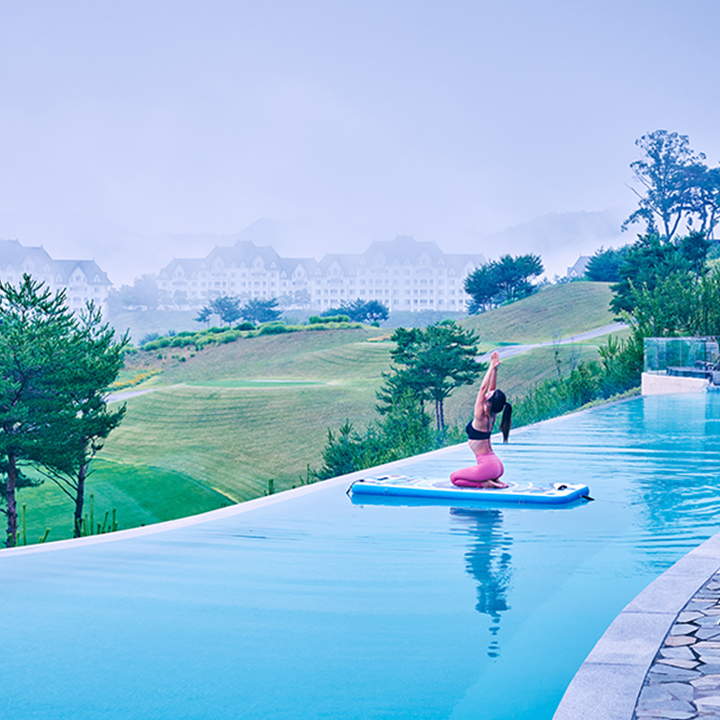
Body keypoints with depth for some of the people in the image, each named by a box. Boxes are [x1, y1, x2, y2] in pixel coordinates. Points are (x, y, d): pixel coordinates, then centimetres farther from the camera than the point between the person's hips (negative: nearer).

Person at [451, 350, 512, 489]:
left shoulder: (481, 417, -17)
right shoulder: (491, 416, 4)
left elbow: (483, 388, -19)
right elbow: (491, 388, 8)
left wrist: (492, 368, -19)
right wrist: (494, 368, 5)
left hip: (488, 466, -8)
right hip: (497, 465, 8)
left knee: (454, 478, 7)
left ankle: (485, 483, -6)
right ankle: (494, 480, 9)